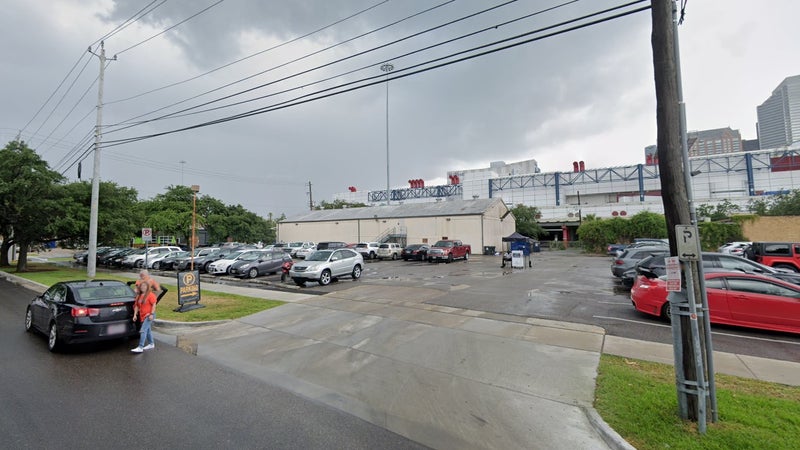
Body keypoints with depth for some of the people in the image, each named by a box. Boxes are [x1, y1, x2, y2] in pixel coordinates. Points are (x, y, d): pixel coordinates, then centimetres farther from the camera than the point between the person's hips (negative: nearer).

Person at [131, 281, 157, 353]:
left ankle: (140, 347, -10)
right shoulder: (139, 296, 12)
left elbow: (154, 305, -15)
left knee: (143, 331, -12)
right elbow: (136, 306, 14)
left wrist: (151, 314, -20)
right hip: (142, 316, 8)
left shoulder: (150, 295, -11)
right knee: (147, 330, 16)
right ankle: (151, 344, 28)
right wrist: (135, 314, 6)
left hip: (149, 315, -8)